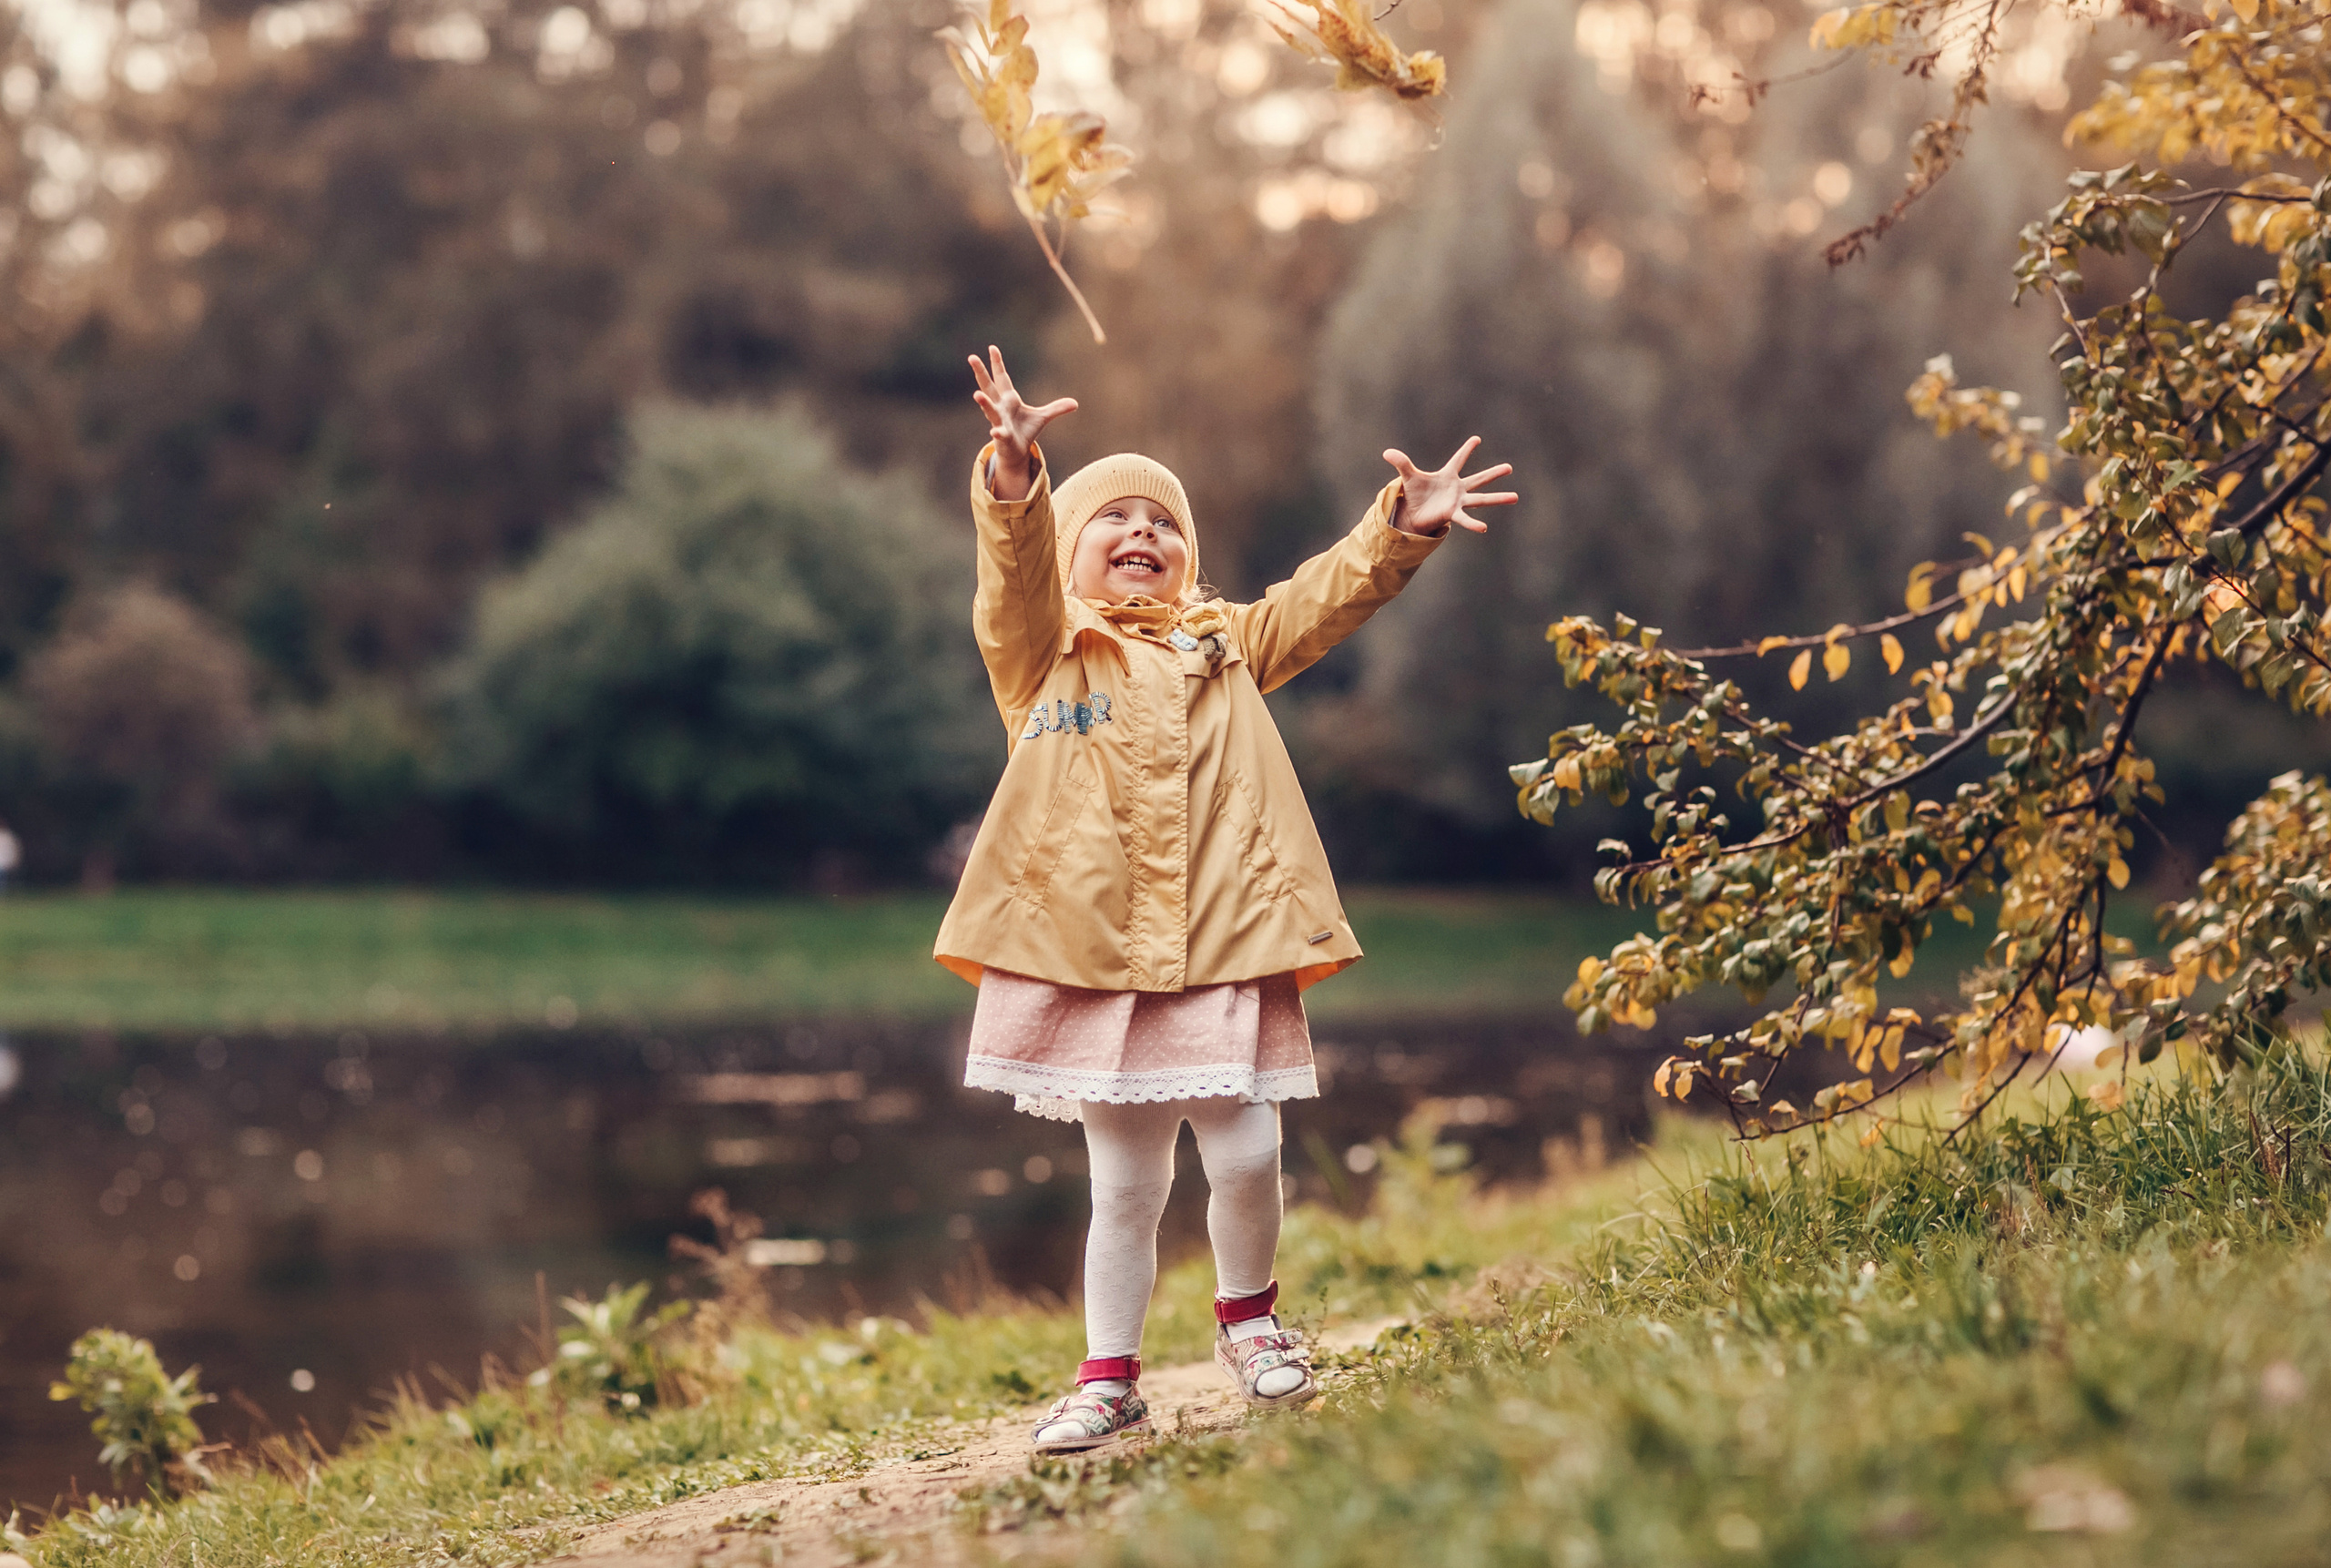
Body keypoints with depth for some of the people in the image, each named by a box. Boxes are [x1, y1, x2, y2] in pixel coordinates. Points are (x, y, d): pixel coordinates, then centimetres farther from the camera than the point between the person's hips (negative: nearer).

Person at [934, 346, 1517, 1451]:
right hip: (1092, 948, -2)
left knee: (1244, 1156, -5)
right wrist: (1014, 480, -30)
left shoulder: (1222, 648, 19)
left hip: (1220, 944, 2)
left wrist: (1399, 531, -5)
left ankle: (1249, 1319, 22)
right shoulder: (1039, 653, 9)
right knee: (1125, 1183, 2)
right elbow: (1016, 574, -11)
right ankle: (1109, 1378, 16)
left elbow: (1323, 598, 11)